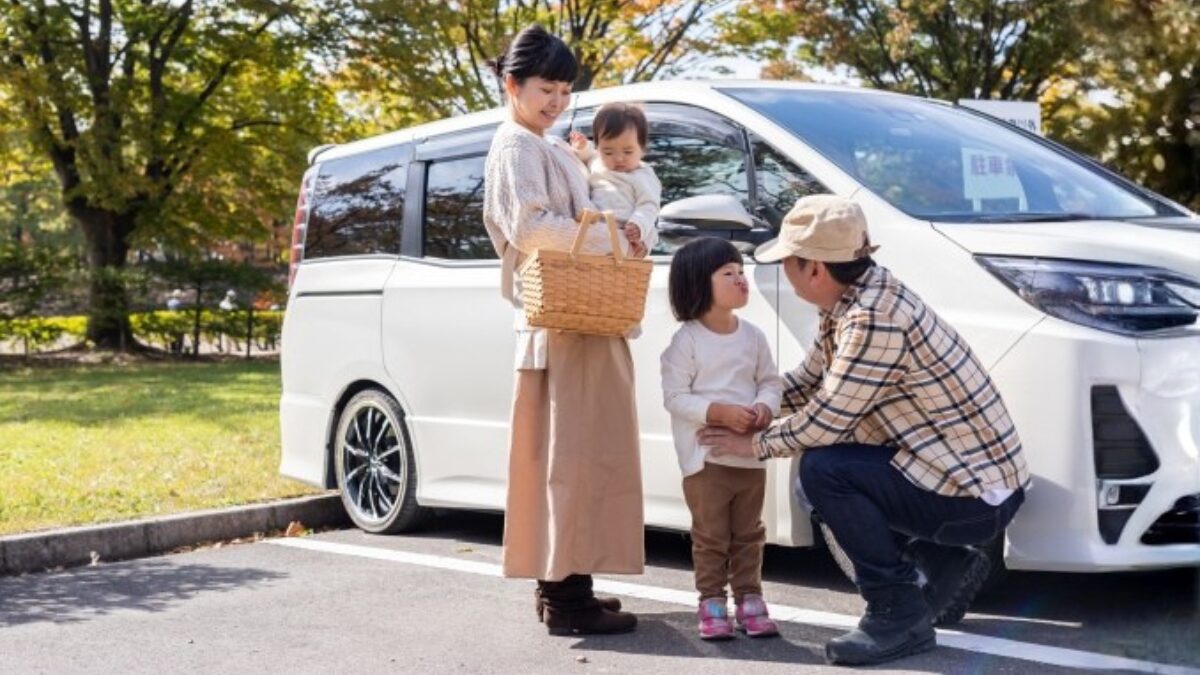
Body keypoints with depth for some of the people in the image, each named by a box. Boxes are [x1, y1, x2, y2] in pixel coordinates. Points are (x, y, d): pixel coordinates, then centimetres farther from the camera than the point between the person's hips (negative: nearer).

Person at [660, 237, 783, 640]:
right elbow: (674, 396, -13)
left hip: (751, 453, 5)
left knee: (748, 534, 12)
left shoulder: (753, 336, 5)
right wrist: (720, 412, -22)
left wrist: (765, 407, -11)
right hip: (705, 456, -5)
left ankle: (749, 599, 21)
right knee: (711, 535, 2)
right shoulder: (686, 340, -10)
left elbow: (771, 381, 11)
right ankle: (712, 605, 10)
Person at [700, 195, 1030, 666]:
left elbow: (825, 420, -22)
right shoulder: (851, 302, 5)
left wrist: (754, 443, -7)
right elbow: (808, 382, 16)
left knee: (823, 471, -20)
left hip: (977, 494, -10)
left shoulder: (875, 318, -25)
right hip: (969, 469, 10)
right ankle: (947, 563, 17)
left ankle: (899, 615, -9)